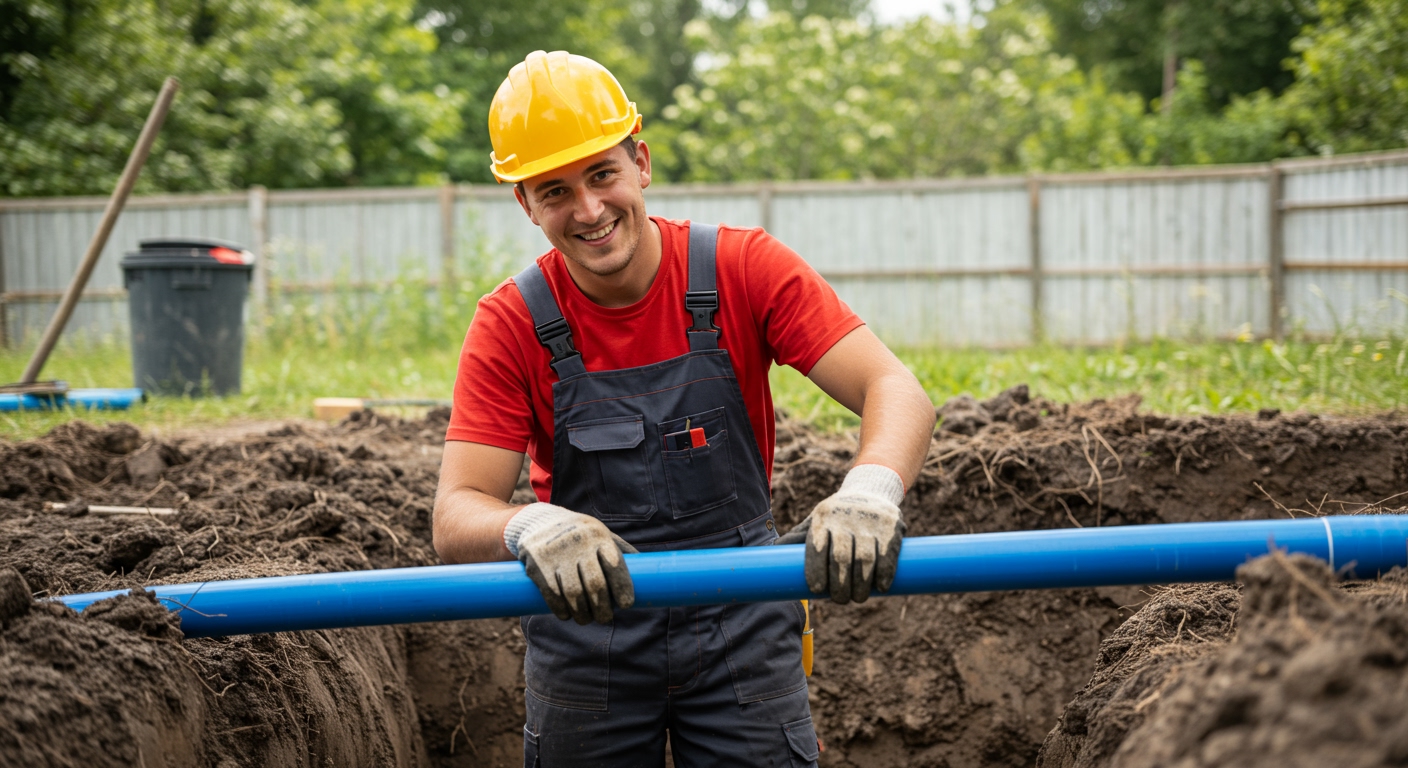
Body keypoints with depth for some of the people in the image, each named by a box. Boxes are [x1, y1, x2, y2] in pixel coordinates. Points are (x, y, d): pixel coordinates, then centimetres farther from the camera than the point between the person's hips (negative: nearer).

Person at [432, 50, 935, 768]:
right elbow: (457, 518, -15)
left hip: (741, 630, 0)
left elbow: (895, 391, -18)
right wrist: (532, 526, -40)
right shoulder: (510, 325, -9)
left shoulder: (742, 270, -10)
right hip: (586, 646, 1)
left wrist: (869, 489, -41)